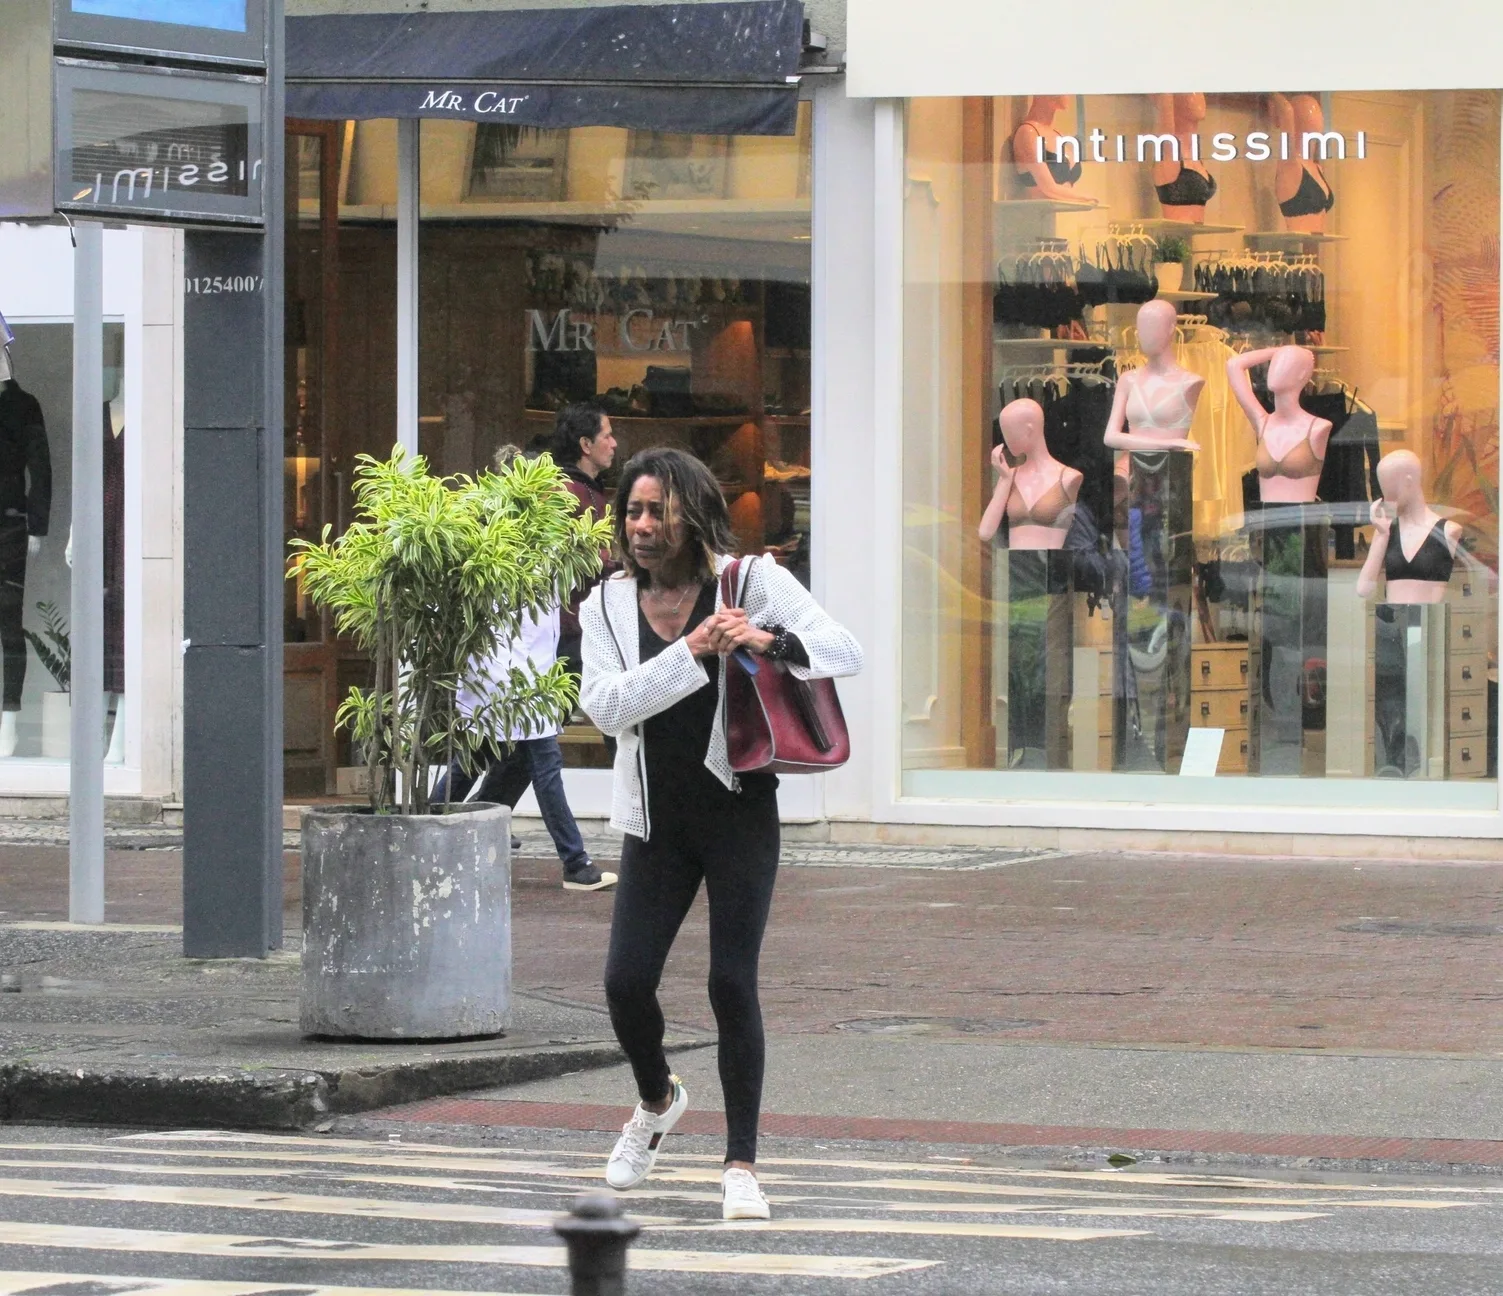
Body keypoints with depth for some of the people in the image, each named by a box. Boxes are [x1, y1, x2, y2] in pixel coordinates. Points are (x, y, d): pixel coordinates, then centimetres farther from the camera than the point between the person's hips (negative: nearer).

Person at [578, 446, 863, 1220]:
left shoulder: (752, 582, -3)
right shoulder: (608, 605, 4)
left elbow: (846, 652, -8)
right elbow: (605, 705, -11)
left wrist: (770, 641, -27)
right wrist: (690, 652, -22)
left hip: (739, 813, -3)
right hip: (658, 821, 3)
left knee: (732, 984, -7)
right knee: (626, 981, -4)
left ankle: (741, 1165, 3)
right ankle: (657, 1101, 28)